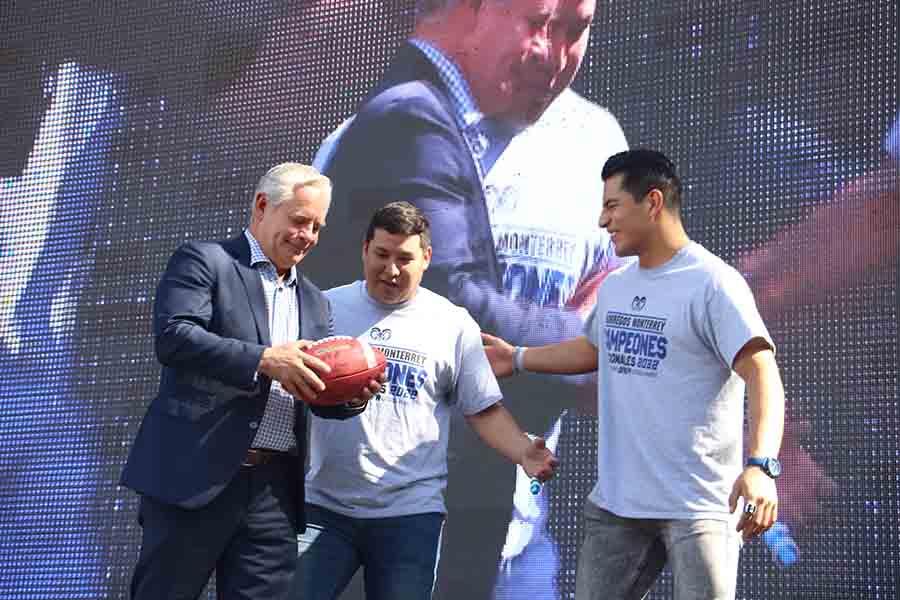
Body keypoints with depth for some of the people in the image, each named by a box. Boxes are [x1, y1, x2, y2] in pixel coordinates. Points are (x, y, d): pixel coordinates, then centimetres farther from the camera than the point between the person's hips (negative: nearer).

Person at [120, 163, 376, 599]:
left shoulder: (314, 302, 22)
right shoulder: (204, 261, 1)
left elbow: (320, 395, 18)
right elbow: (172, 336, -14)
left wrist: (353, 395, -5)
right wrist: (263, 359, -22)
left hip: (276, 488, 6)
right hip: (197, 476, -6)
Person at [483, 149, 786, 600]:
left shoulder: (713, 283, -13)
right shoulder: (614, 287, 13)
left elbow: (762, 375, -21)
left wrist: (761, 466, -34)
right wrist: (517, 358, 33)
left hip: (697, 507, -7)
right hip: (616, 502, 8)